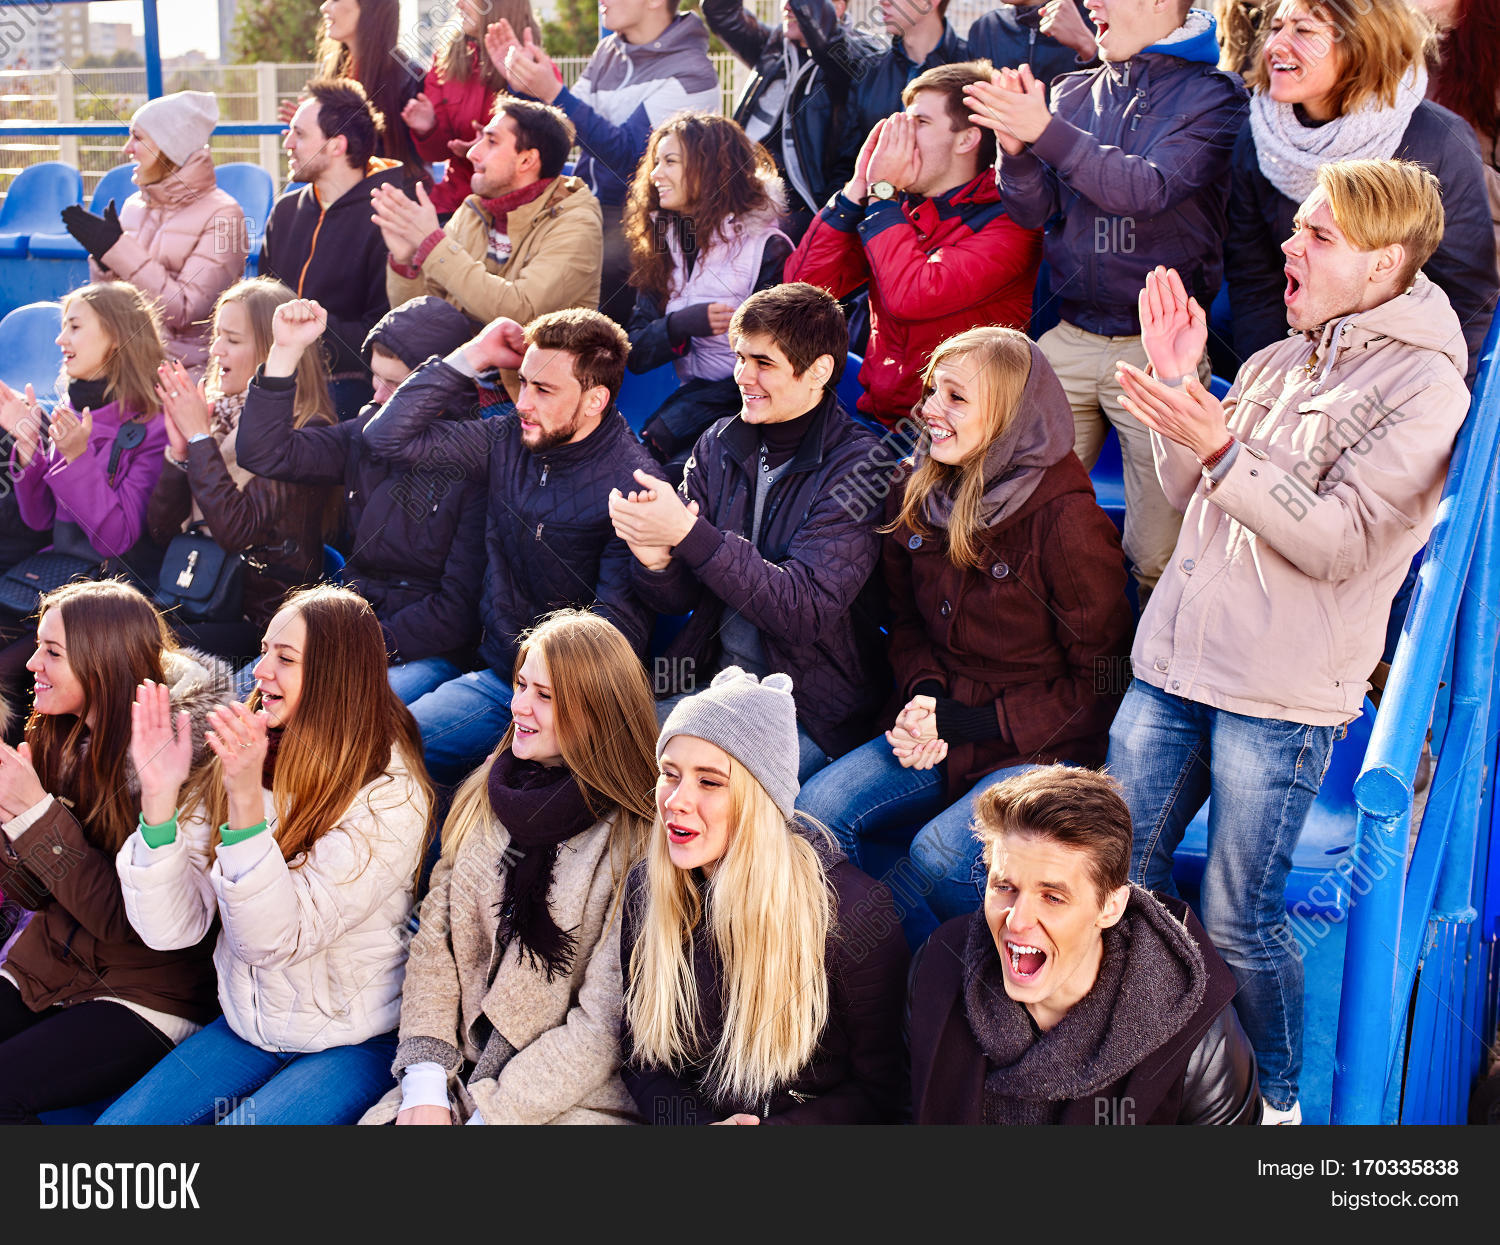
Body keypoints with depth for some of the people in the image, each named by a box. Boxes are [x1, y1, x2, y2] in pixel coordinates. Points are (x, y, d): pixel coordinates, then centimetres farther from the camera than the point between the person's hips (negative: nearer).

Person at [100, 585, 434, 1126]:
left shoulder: (388, 797, -17)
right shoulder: (237, 764, -1)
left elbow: (280, 940, -24)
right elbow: (172, 929, -8)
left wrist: (247, 801, -34)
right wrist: (158, 796, -20)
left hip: (353, 1042, -5)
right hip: (247, 1028, 5)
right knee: (116, 1124, -9)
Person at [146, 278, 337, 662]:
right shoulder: (216, 412, 10)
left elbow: (236, 531, -21)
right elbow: (162, 532, 9)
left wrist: (200, 437, -12)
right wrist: (179, 448, -6)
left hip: (261, 619, -6)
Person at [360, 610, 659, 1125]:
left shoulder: (637, 842, -11)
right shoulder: (484, 797, 8)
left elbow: (603, 1025, -12)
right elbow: (433, 940, 7)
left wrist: (489, 1114, -14)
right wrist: (425, 1086, -5)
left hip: (577, 1100, -5)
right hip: (455, 1079, 5)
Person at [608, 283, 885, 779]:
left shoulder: (856, 465, -10)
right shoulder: (719, 444, 6)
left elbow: (806, 610, -22)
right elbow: (678, 599, 6)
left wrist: (689, 533, -28)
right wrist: (655, 558, -19)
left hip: (809, 710, -5)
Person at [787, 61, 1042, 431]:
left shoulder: (1007, 223, -8)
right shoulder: (903, 206, 11)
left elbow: (911, 297, -23)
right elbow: (805, 283, 3)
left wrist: (883, 191, -10)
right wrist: (858, 188, -2)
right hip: (876, 421, 6)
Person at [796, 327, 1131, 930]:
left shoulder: (1066, 519, -16)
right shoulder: (914, 492, 4)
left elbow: (1100, 678, -11)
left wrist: (972, 722, -15)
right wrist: (924, 696, -5)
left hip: (1046, 746, -6)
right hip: (940, 729, 6)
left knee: (940, 852, -30)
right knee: (813, 810, -17)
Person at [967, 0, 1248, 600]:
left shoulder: (1212, 96, -3)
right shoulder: (1072, 93, 12)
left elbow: (1149, 190, -18)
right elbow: (1033, 211, 6)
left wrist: (1046, 132, -23)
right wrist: (1016, 145, -13)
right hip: (1067, 341, 4)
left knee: (1158, 557, -3)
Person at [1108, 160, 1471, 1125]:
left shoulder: (1423, 383, -8)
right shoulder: (1280, 361, 14)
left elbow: (1341, 543, -17)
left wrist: (1221, 446, -25)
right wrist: (1178, 382, 4)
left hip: (1280, 698, -7)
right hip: (1176, 663, 7)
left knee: (1238, 923, -1)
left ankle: (1277, 1098, 22)